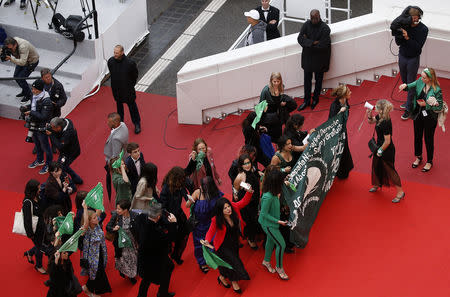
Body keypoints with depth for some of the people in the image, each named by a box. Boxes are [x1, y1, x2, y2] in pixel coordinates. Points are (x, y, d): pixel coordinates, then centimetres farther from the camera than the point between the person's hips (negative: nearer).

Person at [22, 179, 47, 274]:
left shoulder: (37, 197, -4)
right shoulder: (28, 203, -29)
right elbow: (27, 219, -23)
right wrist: (30, 234, -17)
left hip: (41, 227, 7)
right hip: (35, 230, -7)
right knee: (39, 247, 12)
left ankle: (29, 253, 49)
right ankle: (38, 266, 37)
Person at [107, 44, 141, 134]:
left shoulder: (130, 63, -25)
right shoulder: (111, 61, -14)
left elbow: (135, 76, -8)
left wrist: (131, 85, -2)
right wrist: (115, 82, 10)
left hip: (127, 89, -3)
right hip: (116, 89, 3)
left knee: (132, 106, 12)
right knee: (119, 104, 22)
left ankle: (137, 123, 28)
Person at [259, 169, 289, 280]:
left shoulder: (272, 193, -10)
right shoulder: (268, 197, -36)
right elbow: (264, 214, -26)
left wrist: (277, 198, -2)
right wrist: (278, 221, -23)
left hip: (270, 223, 9)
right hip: (269, 224, -9)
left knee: (271, 241, 26)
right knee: (281, 245, 0)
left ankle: (266, 261, 49)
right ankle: (279, 268, 20)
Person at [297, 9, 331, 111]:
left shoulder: (325, 28, -19)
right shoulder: (306, 25, -6)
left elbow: (322, 45, -24)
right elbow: (300, 38, -14)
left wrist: (308, 42, -17)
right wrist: (313, 42, -23)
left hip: (320, 58, -3)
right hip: (307, 56, 3)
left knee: (318, 79, 13)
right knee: (307, 78, 9)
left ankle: (315, 99, 31)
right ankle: (306, 100, 21)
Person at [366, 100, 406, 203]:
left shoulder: (385, 123, -34)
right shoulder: (380, 117, -7)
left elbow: (387, 141, -28)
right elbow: (371, 121, 15)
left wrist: (380, 151, -14)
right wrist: (369, 115, -7)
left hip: (387, 150, -10)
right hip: (380, 146, 10)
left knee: (389, 170, 4)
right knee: (376, 165, 26)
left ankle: (400, 192, 19)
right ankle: (377, 184, 51)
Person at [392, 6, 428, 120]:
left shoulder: (423, 29, -17)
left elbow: (418, 47, -22)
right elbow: (398, 43, -7)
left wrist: (407, 38, -34)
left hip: (413, 59, -4)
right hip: (402, 56, 4)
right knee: (405, 82, 14)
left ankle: (409, 109, 9)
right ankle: (410, 101, 32)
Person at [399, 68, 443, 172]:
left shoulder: (436, 90, -25)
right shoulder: (420, 82, -11)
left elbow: (439, 107, -18)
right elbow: (412, 86, 7)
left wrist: (426, 105, -26)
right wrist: (405, 86, -15)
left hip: (430, 118, -5)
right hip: (418, 115, 5)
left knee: (428, 140, 12)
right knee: (417, 137, 22)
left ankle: (429, 162, 33)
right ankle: (418, 157, 46)